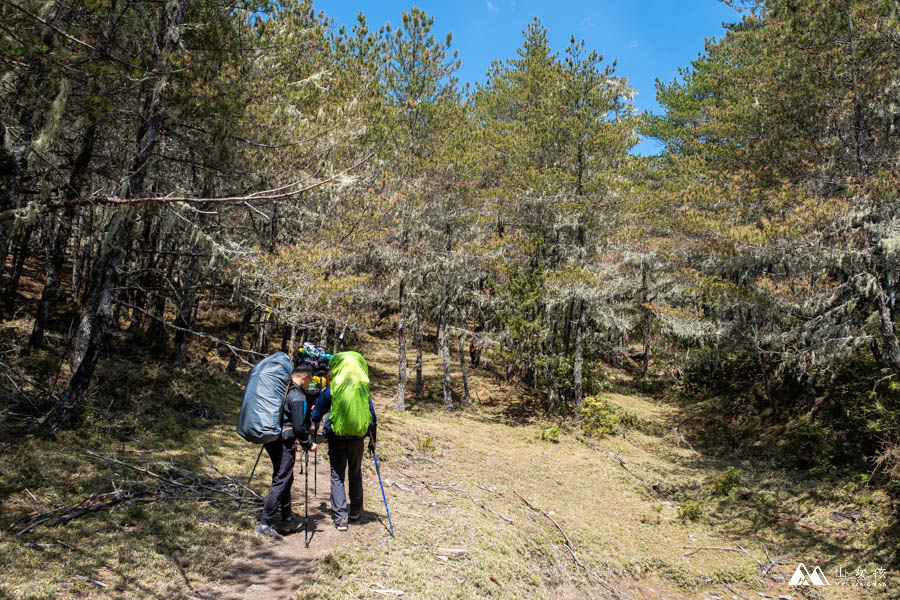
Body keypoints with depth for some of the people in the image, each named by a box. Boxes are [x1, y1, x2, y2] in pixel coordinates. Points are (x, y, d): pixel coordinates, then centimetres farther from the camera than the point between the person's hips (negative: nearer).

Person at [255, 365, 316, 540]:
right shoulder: (298, 397, -16)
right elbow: (299, 426, -17)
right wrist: (309, 444, -3)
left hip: (270, 439, 9)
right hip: (284, 442, -9)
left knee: (285, 478, 18)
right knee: (281, 481, -4)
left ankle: (287, 519, 27)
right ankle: (265, 523, -5)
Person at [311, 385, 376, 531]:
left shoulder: (328, 391, 0)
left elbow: (316, 414, 6)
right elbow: (372, 415, 10)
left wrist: (314, 431, 26)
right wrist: (372, 439, 19)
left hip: (336, 438, -2)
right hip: (357, 437, 2)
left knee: (337, 476, 4)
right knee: (355, 474, 18)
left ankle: (340, 517, -2)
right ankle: (355, 511, 25)